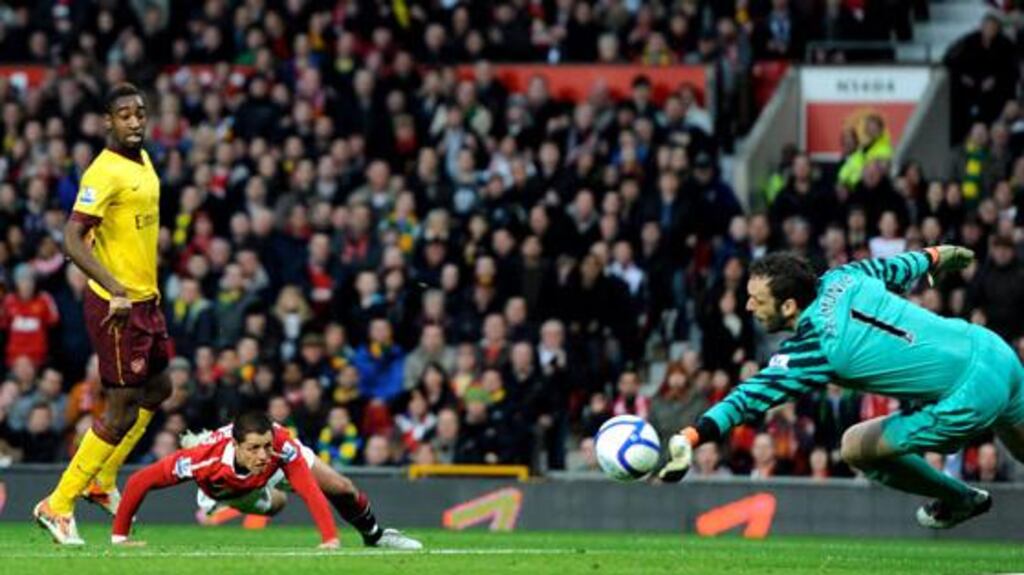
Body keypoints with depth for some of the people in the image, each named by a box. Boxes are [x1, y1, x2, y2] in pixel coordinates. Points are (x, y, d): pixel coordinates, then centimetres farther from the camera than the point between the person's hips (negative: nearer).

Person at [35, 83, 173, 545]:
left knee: (157, 389, 21)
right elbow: (72, 240, -27)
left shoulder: (144, 161, 9)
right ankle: (58, 506, 0)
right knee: (123, 411, -7)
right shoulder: (104, 173, -20)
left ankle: (102, 480, 35)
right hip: (116, 306, -9)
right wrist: (116, 290, -36)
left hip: (144, 299, 9)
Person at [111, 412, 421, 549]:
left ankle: (375, 535, 35)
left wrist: (330, 538, -59)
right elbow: (139, 481, -41)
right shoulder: (203, 458, -49)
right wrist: (119, 536, -35)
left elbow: (310, 490, -48)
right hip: (222, 486, -1)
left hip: (274, 470, 1)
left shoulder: (281, 446, -47)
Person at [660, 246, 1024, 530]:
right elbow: (896, 269, 19)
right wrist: (934, 256, 41)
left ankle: (959, 501, 25)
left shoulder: (816, 347, -19)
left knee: (856, 448, 5)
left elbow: (751, 397, -26)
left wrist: (689, 439, -32)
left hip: (973, 397, -8)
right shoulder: (840, 280, 0)